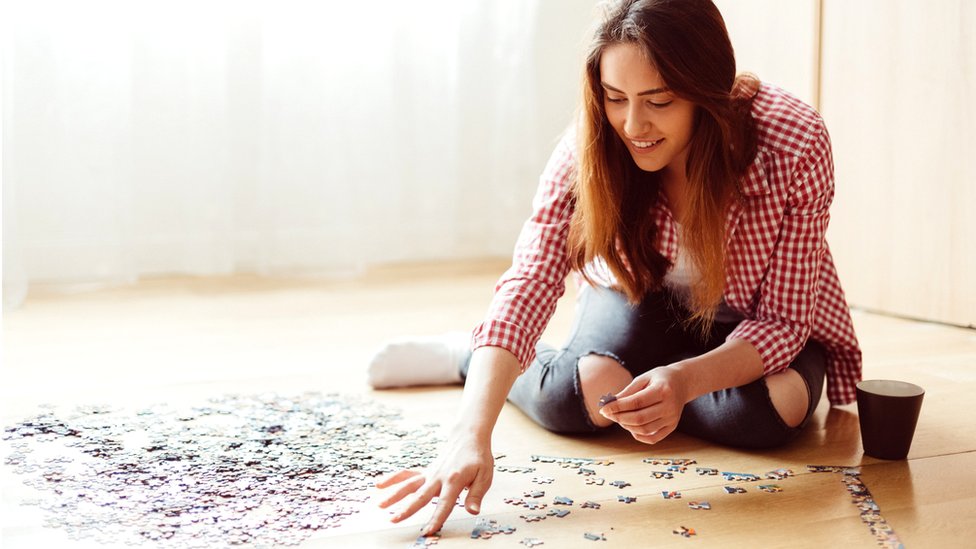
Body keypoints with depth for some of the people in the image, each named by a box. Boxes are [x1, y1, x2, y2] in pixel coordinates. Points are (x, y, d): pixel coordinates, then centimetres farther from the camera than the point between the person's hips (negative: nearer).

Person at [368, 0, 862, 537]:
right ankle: (466, 356, 3)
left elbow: (783, 319, -26)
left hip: (754, 320, 1)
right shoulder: (591, 146, -27)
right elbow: (528, 284, -35)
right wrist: (471, 438, -49)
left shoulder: (794, 145, -32)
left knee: (773, 407, -32)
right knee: (575, 396, -30)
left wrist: (684, 380, -45)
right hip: (642, 297, 0)